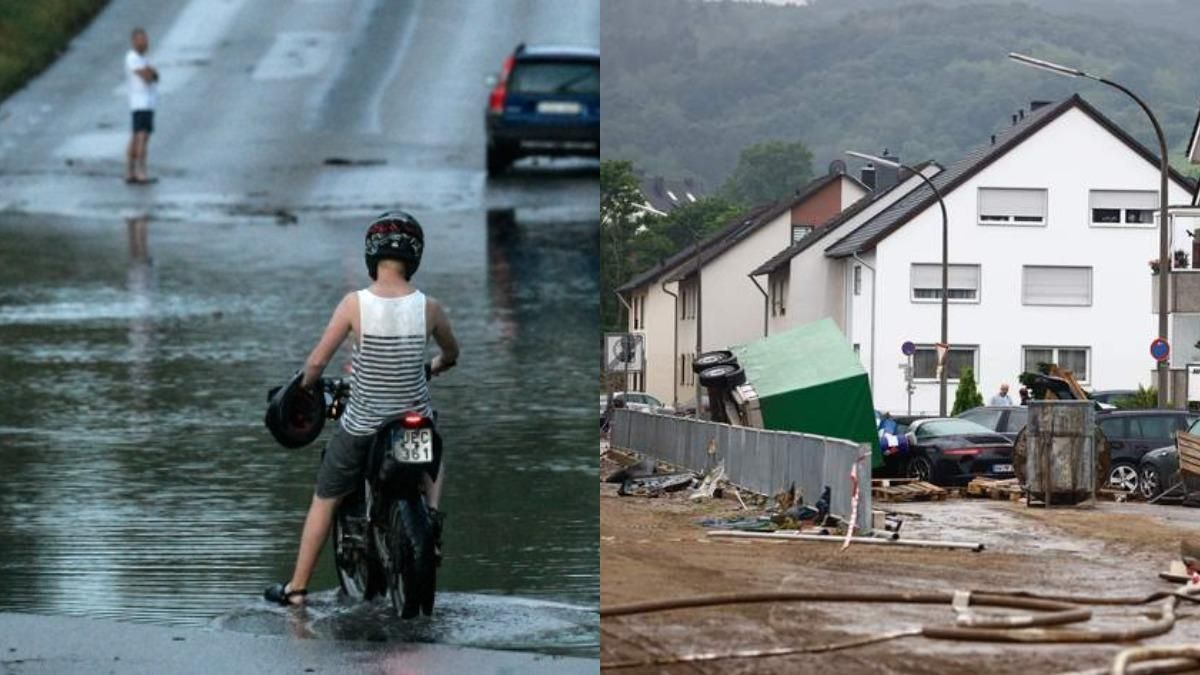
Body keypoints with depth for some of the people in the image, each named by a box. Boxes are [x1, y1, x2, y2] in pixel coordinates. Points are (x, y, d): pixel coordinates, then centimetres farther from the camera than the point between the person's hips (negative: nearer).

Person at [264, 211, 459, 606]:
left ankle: (297, 588, 18)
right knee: (435, 459, 36)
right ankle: (432, 512, 6)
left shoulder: (355, 303, -16)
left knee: (324, 500, 15)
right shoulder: (429, 308, -10)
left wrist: (305, 385, 7)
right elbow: (451, 355, 10)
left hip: (361, 425, -1)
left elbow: (317, 360, -14)